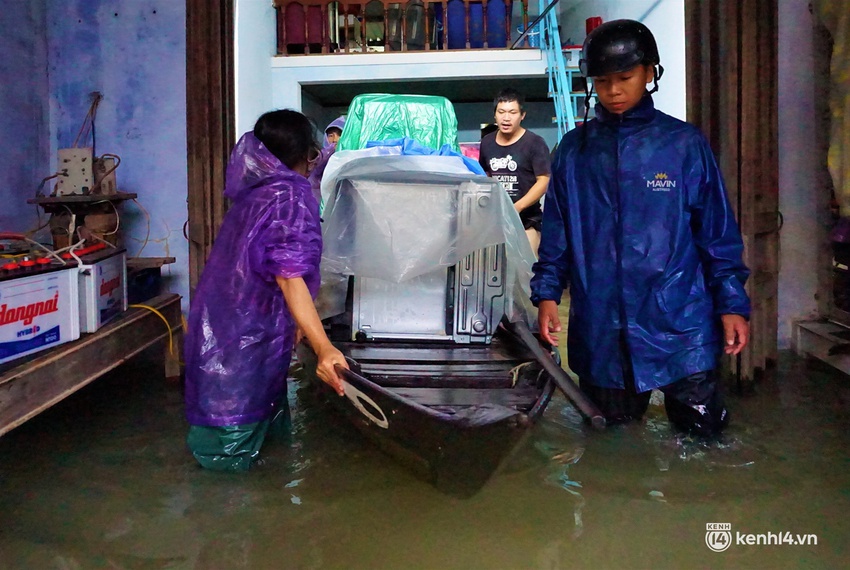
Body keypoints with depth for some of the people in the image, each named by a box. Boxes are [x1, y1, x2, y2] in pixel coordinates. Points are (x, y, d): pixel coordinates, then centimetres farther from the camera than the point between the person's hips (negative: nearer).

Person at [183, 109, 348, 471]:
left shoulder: (254, 193, 10)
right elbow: (289, 277, -29)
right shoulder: (291, 197, -17)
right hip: (248, 333, -9)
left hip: (218, 320, 9)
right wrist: (323, 348, -39)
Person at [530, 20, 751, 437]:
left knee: (702, 430, 4)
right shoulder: (574, 149, 5)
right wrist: (547, 294, 0)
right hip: (600, 335, 2)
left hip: (680, 327, -1)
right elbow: (556, 231, 8)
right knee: (612, 436, 14)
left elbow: (718, 232, 1)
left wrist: (732, 304, -3)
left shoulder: (685, 143, -1)